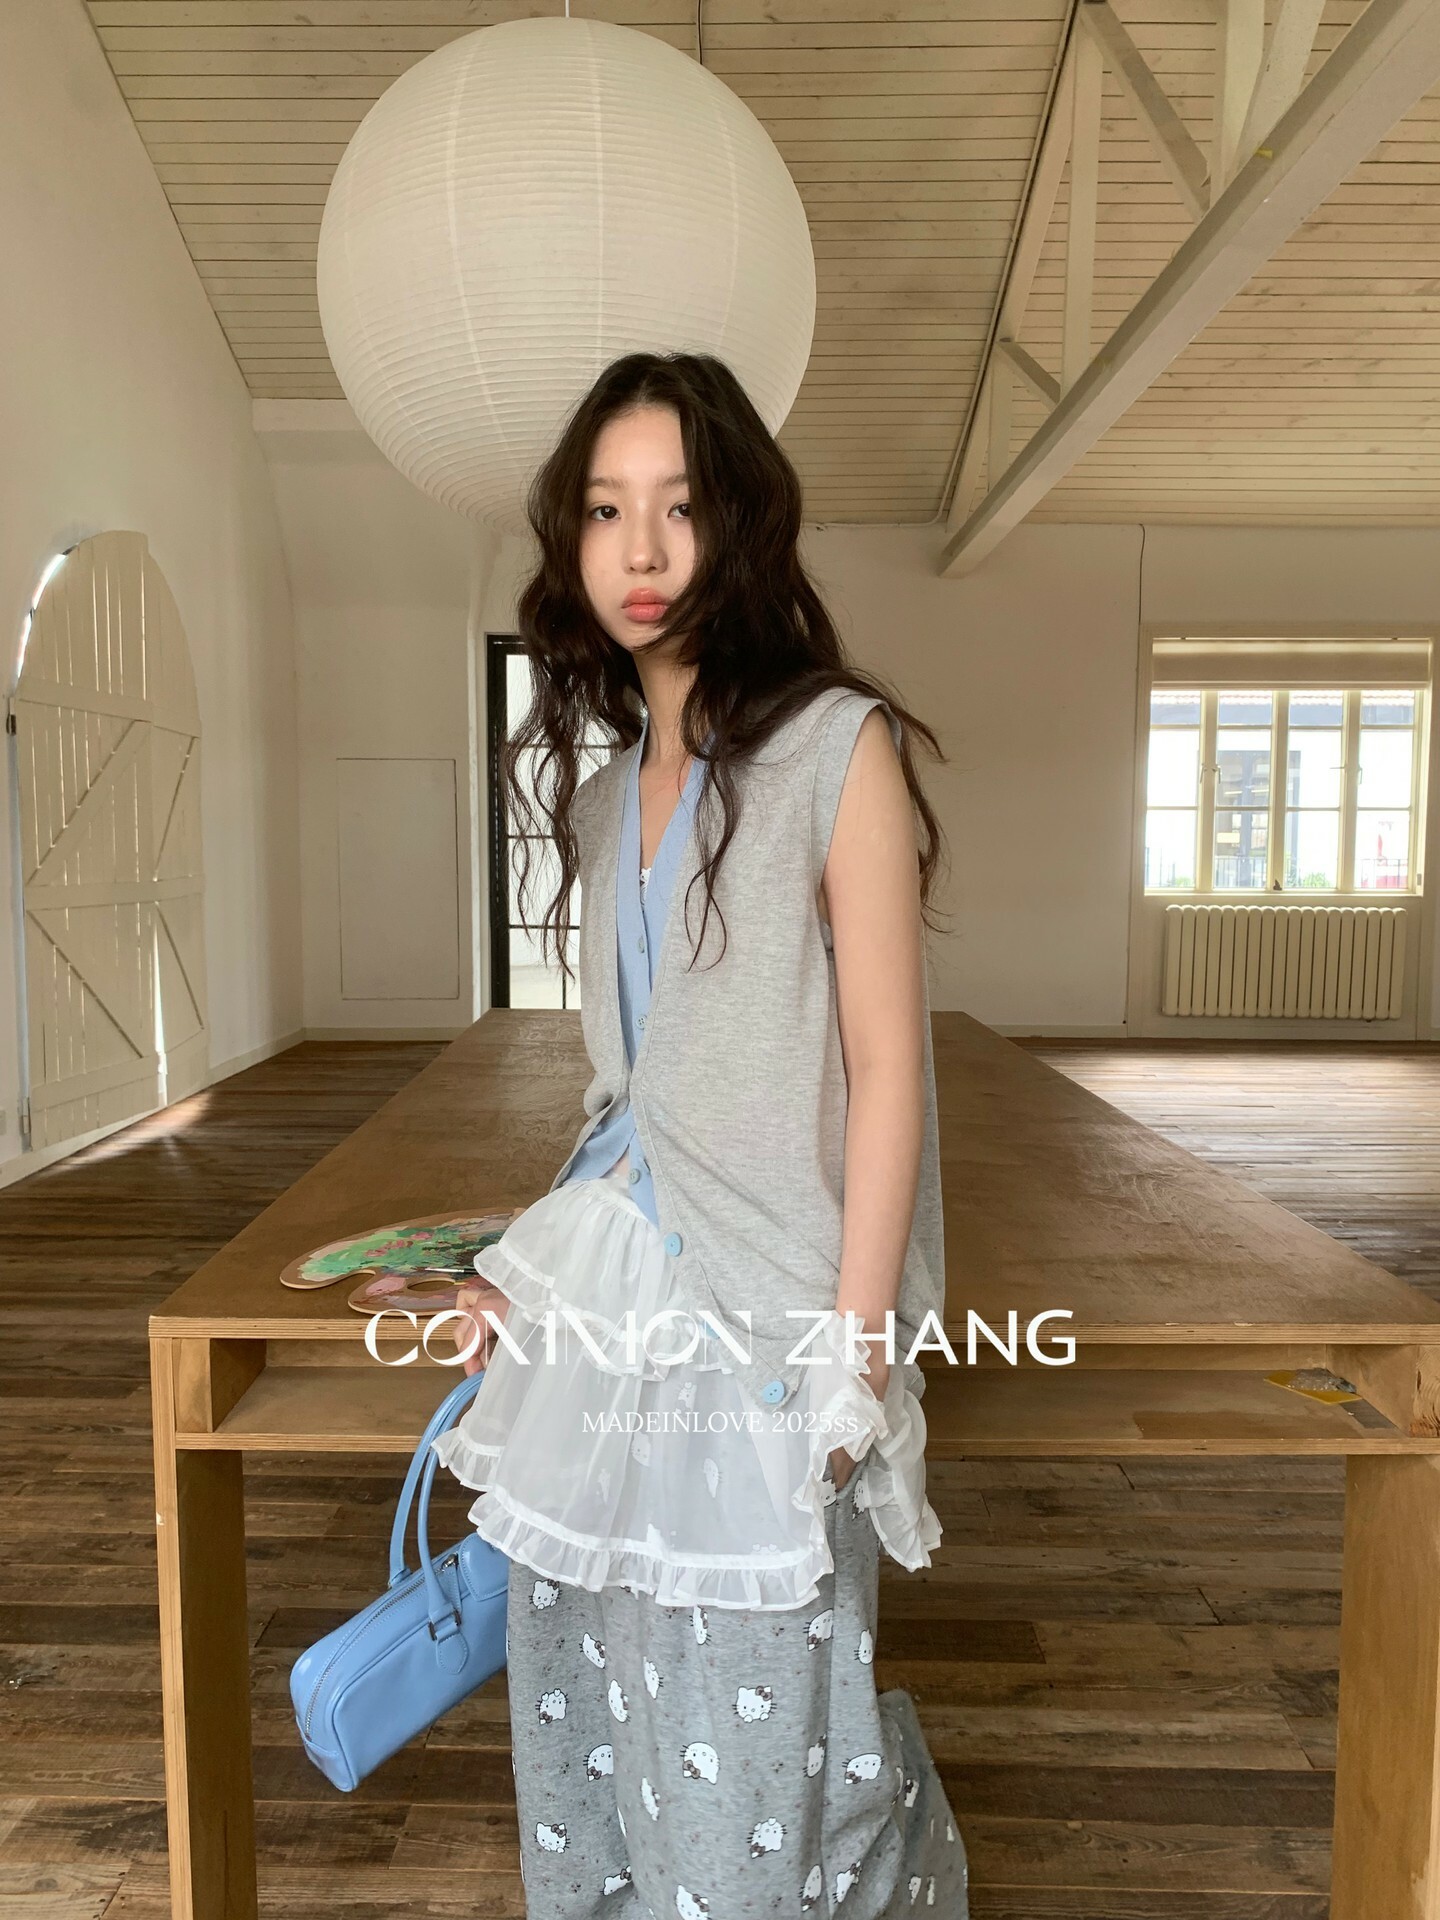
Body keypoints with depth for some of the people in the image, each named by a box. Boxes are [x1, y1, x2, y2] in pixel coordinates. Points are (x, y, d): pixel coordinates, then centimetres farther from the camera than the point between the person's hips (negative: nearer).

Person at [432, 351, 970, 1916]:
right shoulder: (606, 790, 11)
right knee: (589, 1699, 17)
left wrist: (853, 1357, -13)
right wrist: (529, 1264, 9)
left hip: (758, 1311, -6)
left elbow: (886, 1070, -11)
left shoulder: (837, 750, -8)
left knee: (754, 1739, 8)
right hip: (605, 1300, 6)